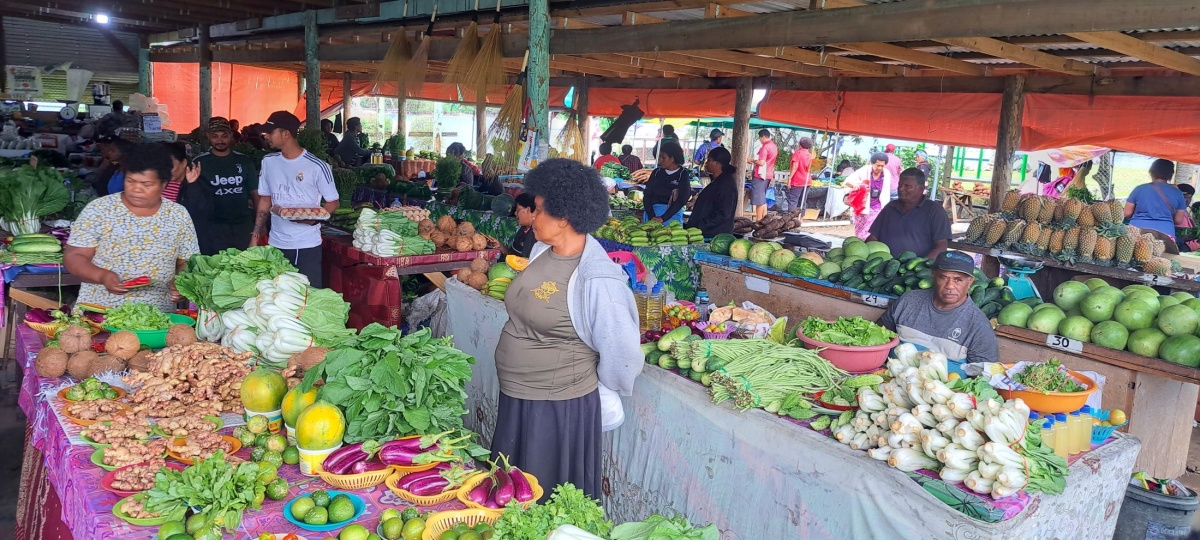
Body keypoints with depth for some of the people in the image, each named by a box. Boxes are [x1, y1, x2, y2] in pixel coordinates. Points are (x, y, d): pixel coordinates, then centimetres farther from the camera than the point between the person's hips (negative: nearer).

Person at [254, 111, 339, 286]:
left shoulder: (317, 166, -9)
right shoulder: (268, 162, 7)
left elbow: (333, 202, -3)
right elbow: (265, 200, 14)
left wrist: (313, 218, -22)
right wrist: (255, 236, 8)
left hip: (308, 245, -4)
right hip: (276, 244, 4)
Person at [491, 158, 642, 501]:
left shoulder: (597, 280, -26)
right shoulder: (542, 251, 0)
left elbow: (621, 354, -19)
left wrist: (600, 390, -4)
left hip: (559, 406, -8)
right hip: (515, 397, 8)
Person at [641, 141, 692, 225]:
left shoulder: (683, 174, -3)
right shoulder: (657, 172, 7)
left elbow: (681, 200, -9)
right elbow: (647, 195, 3)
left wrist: (663, 218, -15)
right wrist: (651, 216, -12)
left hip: (673, 214, -3)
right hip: (652, 211, 3)